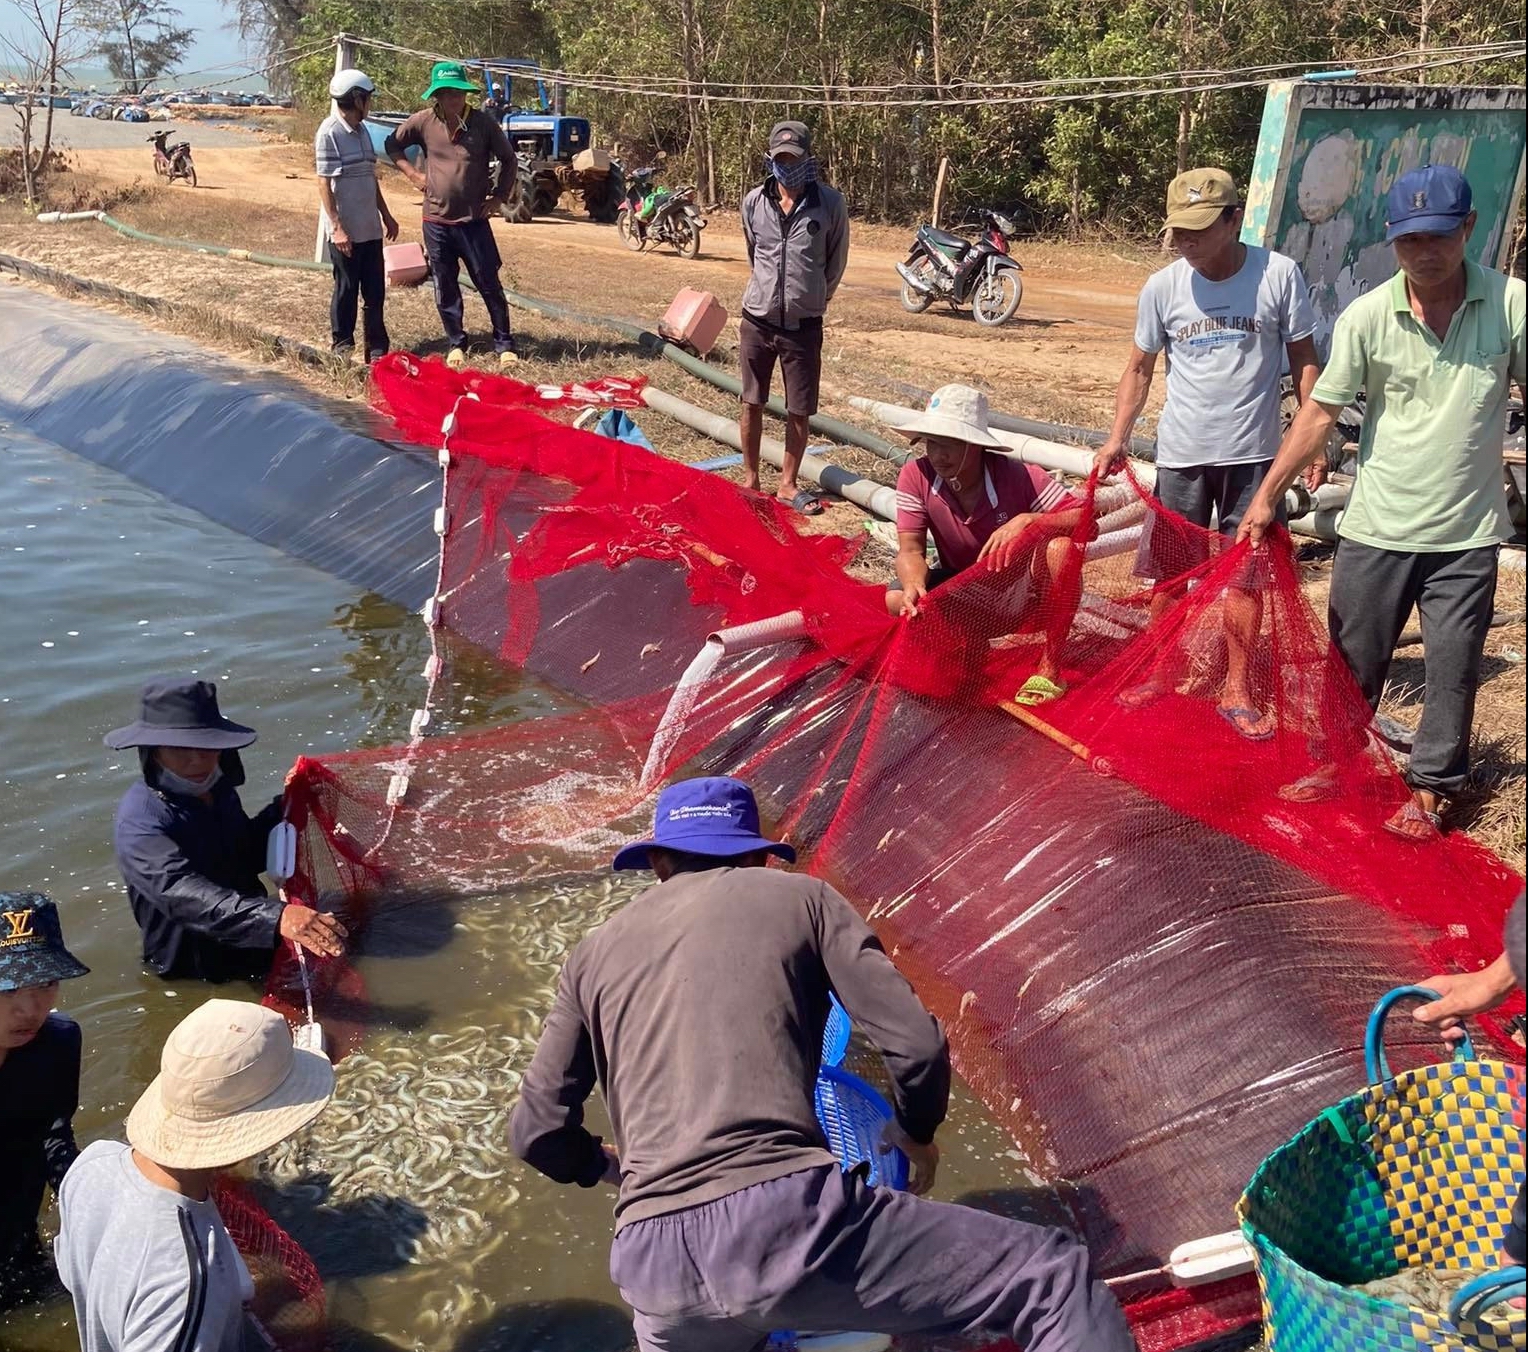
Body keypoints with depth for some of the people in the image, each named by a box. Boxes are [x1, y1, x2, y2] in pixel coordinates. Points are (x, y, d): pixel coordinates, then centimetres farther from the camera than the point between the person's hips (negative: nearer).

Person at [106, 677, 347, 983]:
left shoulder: (218, 790, 5)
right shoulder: (140, 820, -21)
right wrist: (275, 917, -51)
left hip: (252, 953, 7)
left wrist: (283, 808, 2)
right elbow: (183, 894, -37)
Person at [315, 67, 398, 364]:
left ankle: (377, 347, 17)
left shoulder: (361, 130, 12)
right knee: (346, 289, 2)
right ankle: (343, 346, 14)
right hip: (346, 231, -7)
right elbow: (324, 184, -15)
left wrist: (386, 216, 20)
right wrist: (336, 227, -20)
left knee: (375, 291, 9)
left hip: (370, 228, 7)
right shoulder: (329, 133, -13)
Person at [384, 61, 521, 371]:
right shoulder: (423, 121, -2)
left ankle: (505, 345, 9)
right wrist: (412, 174, 3)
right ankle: (456, 345, 22)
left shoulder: (483, 123, -5)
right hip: (436, 220, 2)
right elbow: (392, 144, 14)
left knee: (489, 284, 0)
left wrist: (499, 196, 1)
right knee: (445, 288, 9)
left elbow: (508, 159, 7)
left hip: (474, 219, -2)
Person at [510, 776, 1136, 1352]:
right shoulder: (800, 897, 15)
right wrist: (914, 1132, 29)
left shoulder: (594, 953, 22)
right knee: (1058, 1281, 6)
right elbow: (916, 1043, 7)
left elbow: (538, 1131, 20)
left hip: (652, 1263, 4)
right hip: (787, 1213, -4)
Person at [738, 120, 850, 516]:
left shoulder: (830, 203, -7)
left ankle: (788, 484, 18)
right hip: (757, 320, 1)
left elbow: (836, 262, 6)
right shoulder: (753, 202, -2)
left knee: (800, 410, 4)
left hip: (803, 325, -1)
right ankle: (750, 478, 24)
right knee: (752, 403, 10)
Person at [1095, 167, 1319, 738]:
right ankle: (1158, 675, 26)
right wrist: (1118, 435, -6)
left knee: (1243, 573, 6)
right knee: (1169, 573, 9)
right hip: (1180, 454, 1)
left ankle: (1237, 691, 17)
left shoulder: (1279, 275, -8)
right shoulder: (1162, 287, -4)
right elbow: (1139, 368, 6)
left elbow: (1303, 360, 0)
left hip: (1252, 455, -1)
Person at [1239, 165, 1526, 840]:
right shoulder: (1366, 316, -9)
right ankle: (1333, 763, 35)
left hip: (1466, 535, 0)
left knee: (1452, 671, 8)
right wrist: (1267, 494, -7)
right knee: (1354, 659, 15)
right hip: (1375, 529, 1)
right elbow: (1320, 411, -4)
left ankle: (1428, 791, 24)